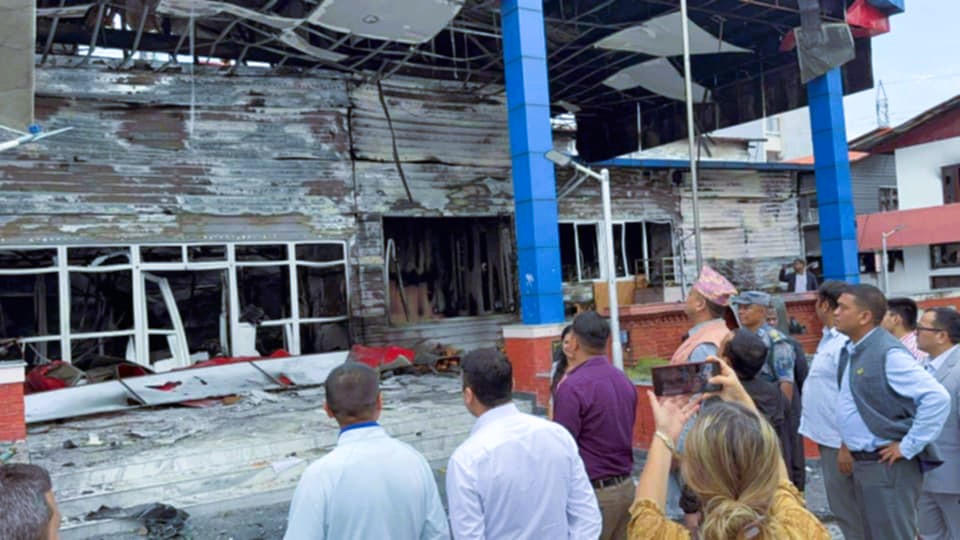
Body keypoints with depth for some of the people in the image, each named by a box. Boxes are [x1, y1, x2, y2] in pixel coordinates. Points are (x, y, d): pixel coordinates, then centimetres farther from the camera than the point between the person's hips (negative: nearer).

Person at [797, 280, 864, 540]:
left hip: (839, 440, -9)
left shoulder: (845, 343, -21)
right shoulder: (830, 338, 9)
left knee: (846, 508, 3)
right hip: (829, 436, 9)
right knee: (842, 505, 19)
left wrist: (847, 447, -22)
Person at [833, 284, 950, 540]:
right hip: (864, 462, 9)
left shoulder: (888, 353, -19)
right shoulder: (851, 350, 8)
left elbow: (937, 398, -25)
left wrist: (908, 447, -20)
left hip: (888, 465, -9)